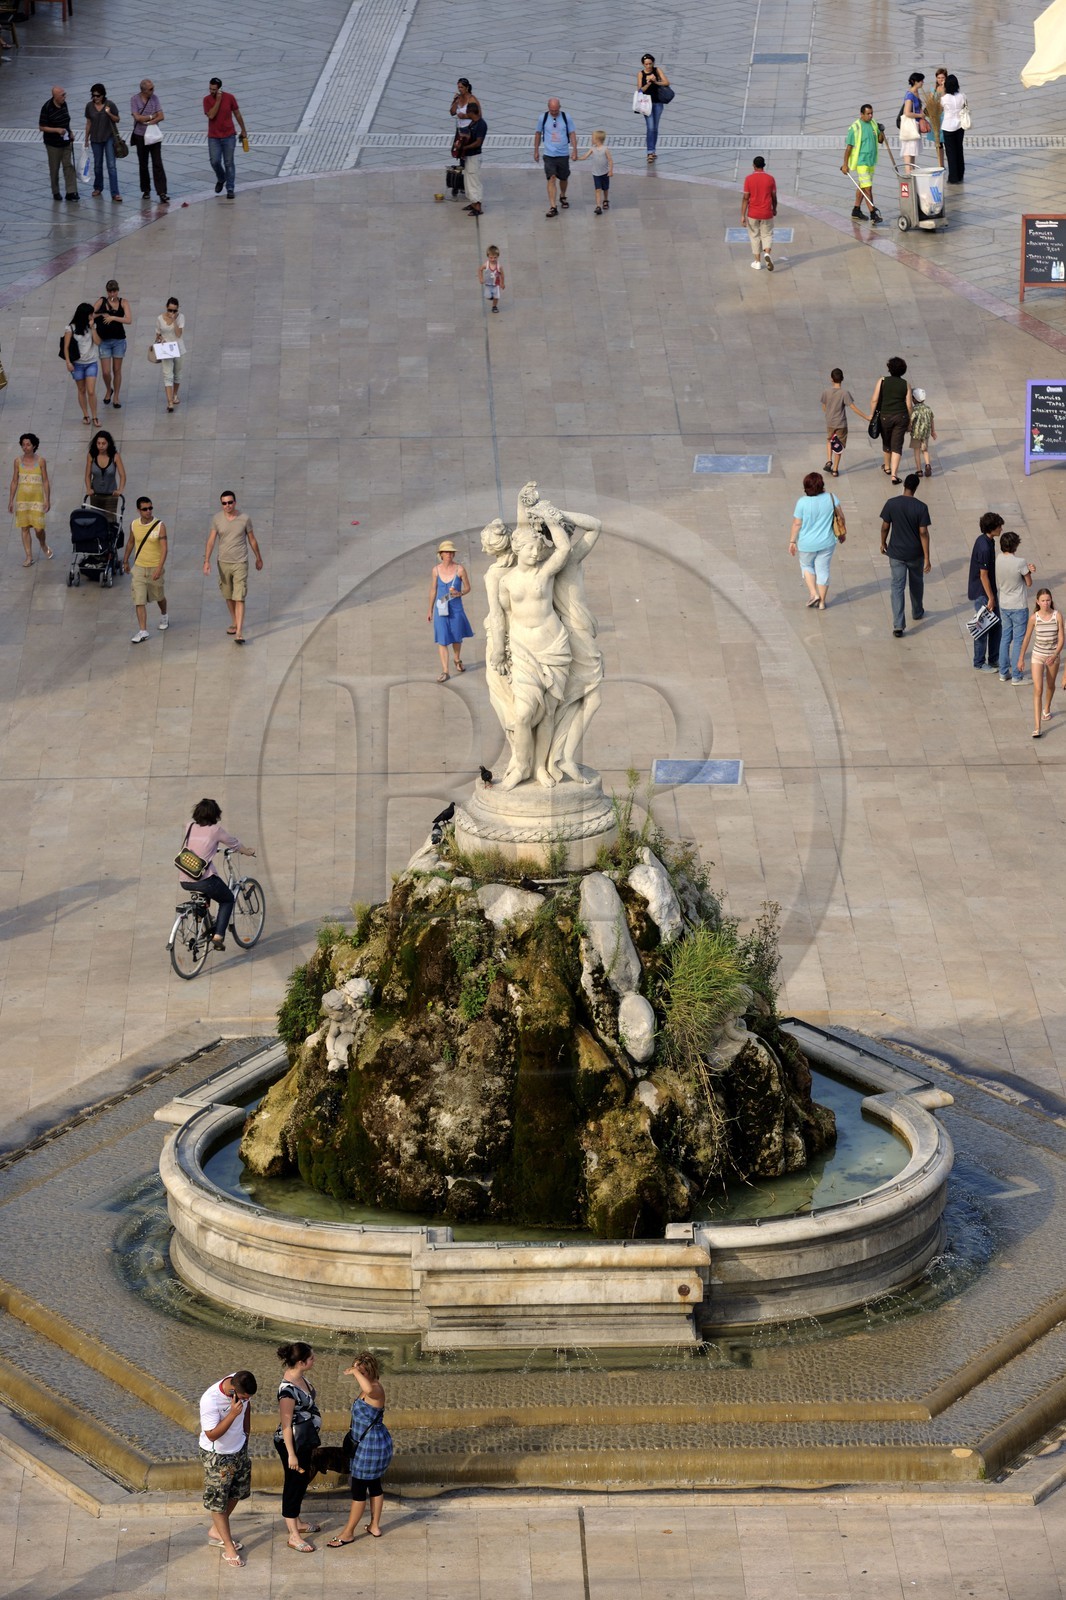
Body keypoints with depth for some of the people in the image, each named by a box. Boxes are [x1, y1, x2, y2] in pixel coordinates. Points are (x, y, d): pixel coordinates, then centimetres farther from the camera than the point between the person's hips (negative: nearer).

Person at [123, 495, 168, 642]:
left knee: (158, 596, 18)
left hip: (155, 568, -2)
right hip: (139, 567, 2)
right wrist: (125, 561, 21)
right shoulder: (134, 525, -3)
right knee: (139, 600, -6)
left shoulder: (160, 526, -15)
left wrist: (159, 568, -26)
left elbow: (164, 548, -18)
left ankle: (164, 616, 48)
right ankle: (142, 631, -4)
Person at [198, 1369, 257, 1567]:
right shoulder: (210, 1400, -36)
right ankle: (228, 1547, 18)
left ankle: (216, 1532, 42)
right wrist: (232, 1414, -40)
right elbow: (212, 1435, -31)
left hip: (239, 1449, 7)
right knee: (218, 1501, 6)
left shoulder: (241, 1386, -17)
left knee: (234, 1494, 21)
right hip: (217, 1456, -7)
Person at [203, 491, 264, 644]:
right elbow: (211, 540, -4)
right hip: (223, 562, 3)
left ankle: (239, 632, -14)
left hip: (240, 563, -3)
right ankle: (234, 623, 35)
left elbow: (252, 540, 5)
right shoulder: (217, 519, -3)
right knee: (228, 597, 15)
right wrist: (207, 561, -14)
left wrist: (258, 559, 15)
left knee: (239, 598, -9)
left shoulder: (244, 519, -6)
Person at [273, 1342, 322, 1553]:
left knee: (301, 1482, 23)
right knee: (294, 1485, 3)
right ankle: (294, 1536, 15)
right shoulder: (288, 1389, -30)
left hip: (305, 1440, 9)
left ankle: (296, 1522, 41)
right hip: (292, 1442, -9)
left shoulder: (301, 1377, -1)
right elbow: (286, 1424, -25)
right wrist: (291, 1454, -20)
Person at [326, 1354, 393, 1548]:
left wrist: (355, 1372, -38)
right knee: (374, 1484, 20)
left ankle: (348, 1533, 10)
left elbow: (369, 1388, -51)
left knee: (358, 1488, 1)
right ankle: (375, 1526, 31)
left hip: (371, 1446, -10)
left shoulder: (375, 1389, -26)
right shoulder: (366, 1390, 6)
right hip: (368, 1444, 10)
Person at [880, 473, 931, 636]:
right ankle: (917, 612, 46)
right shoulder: (921, 507, -17)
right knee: (916, 583, 24)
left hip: (896, 552, 0)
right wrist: (927, 558, -10)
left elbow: (885, 527, -4)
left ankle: (898, 625, -6)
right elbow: (923, 533, -15)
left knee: (897, 587, 2)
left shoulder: (891, 504, -12)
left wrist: (883, 543, 16)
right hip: (915, 553, 0)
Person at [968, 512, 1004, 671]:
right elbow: (983, 575, -22)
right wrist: (990, 598, -16)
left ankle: (994, 659, 28)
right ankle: (979, 663, 13)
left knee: (996, 625, 17)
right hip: (982, 593, -10)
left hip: (989, 591, 10)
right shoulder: (984, 548, -26)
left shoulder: (984, 540, 5)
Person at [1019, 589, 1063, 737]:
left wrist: (1055, 656, -25)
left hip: (1053, 655, 1)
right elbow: (1027, 638, 0)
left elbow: (1061, 638, -11)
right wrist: (1021, 658, 6)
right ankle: (1037, 727, -13)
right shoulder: (1034, 618, -12)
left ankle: (1046, 709, 54)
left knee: (1050, 685, 23)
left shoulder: (1057, 616, -13)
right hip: (1038, 655, -1)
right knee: (1038, 690, -10)